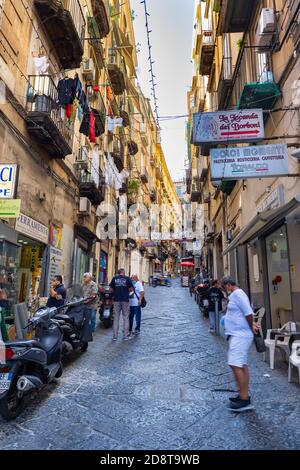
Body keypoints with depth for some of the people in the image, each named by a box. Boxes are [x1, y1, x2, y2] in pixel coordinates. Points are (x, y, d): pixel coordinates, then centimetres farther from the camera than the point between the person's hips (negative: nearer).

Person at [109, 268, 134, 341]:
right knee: (126, 318, 8)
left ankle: (115, 336, 9)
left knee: (116, 318, 7)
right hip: (125, 300, -1)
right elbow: (131, 289, -1)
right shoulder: (127, 278, -1)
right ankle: (126, 335, 11)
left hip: (116, 300, 1)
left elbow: (111, 289, 4)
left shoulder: (114, 278, 4)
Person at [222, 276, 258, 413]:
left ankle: (244, 400, -7)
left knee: (235, 365, -12)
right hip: (238, 335, 11)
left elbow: (248, 313, -22)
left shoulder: (237, 294, -16)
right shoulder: (234, 295, 15)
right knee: (242, 365, 16)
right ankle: (244, 395, 25)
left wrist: (251, 327, -8)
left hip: (240, 335, -11)